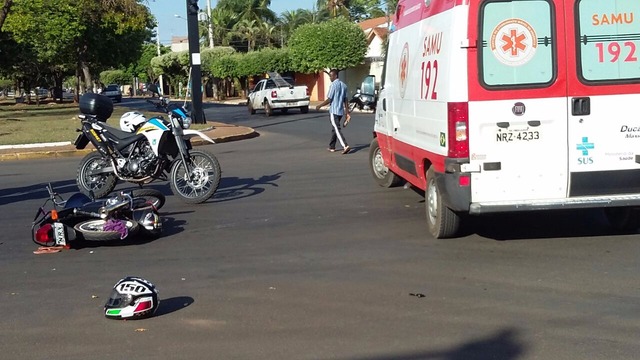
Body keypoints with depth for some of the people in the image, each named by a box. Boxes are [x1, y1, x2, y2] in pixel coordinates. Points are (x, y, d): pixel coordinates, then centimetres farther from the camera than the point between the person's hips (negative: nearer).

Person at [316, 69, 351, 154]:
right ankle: (332, 147, 24)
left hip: (334, 111, -8)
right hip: (341, 111, 8)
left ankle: (345, 146, -23)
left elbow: (329, 99, -14)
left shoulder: (333, 85, -13)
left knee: (337, 129, -11)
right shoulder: (343, 85, 11)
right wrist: (347, 112, 15)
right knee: (334, 129, 18)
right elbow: (346, 100, 13)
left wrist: (319, 106, -2)